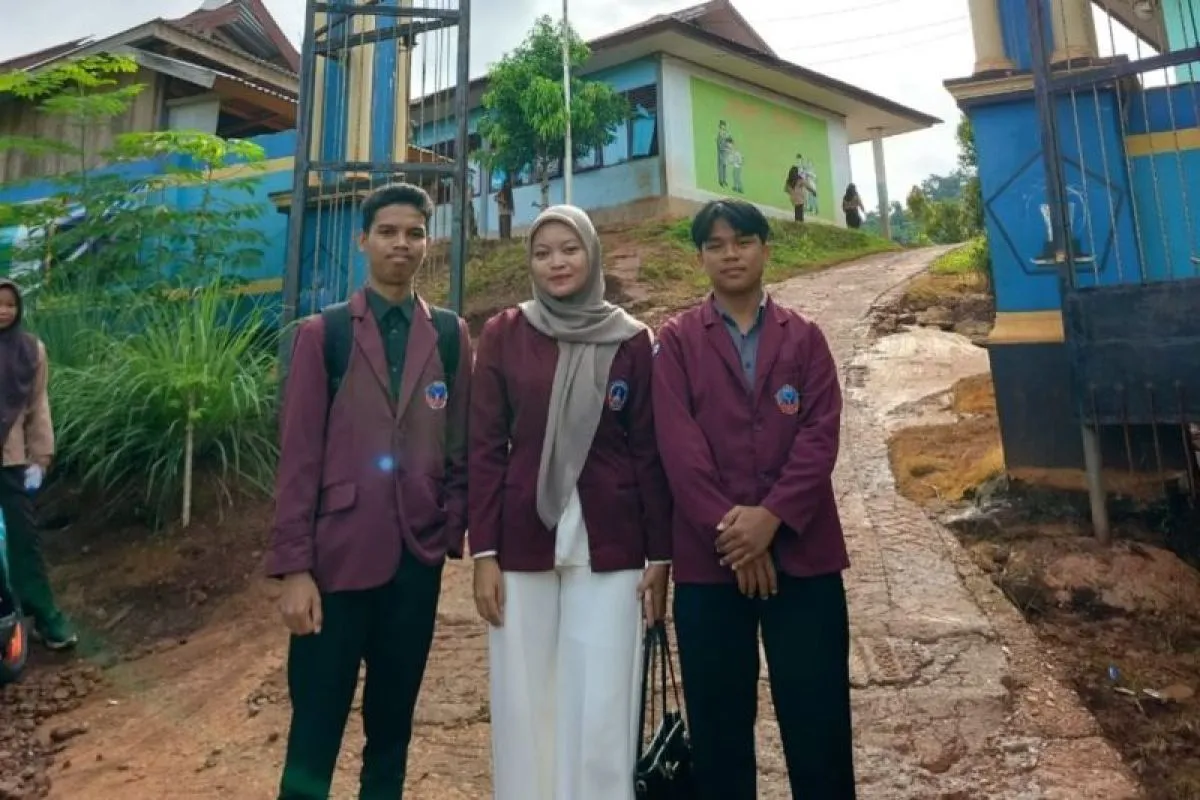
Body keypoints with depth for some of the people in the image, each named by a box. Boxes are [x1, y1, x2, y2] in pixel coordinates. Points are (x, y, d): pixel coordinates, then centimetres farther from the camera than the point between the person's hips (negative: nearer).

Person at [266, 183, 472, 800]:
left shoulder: (451, 336, 8)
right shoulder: (322, 333, 2)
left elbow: (461, 448, 6)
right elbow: (298, 455, -3)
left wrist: (454, 534, -1)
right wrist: (293, 567, -8)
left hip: (417, 558, 2)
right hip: (338, 556, -2)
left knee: (392, 727, 14)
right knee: (314, 734, 4)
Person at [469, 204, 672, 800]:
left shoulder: (630, 340, 3)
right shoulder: (502, 335, 4)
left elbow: (649, 452, 3)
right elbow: (485, 448, 1)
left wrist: (660, 554, 0)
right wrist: (483, 552, -4)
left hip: (608, 544, 0)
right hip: (523, 541, 1)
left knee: (604, 708, 3)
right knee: (524, 703, 8)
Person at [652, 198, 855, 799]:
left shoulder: (804, 338, 10)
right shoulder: (676, 340, 5)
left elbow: (821, 434, -2)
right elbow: (677, 443, -5)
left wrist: (772, 516, -14)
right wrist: (728, 529, -13)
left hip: (803, 551, 1)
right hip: (708, 556, 0)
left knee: (819, 723, 7)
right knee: (718, 725, 9)